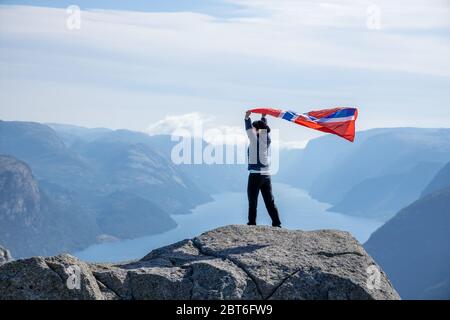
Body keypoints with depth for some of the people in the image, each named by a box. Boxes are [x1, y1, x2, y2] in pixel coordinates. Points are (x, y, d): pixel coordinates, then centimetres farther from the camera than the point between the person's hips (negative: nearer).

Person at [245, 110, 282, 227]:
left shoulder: (255, 139, -7)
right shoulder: (267, 139, 9)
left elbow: (249, 129, -22)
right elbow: (264, 128, 27)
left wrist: (247, 118, -28)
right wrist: (263, 118, 36)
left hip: (256, 174, -6)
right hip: (266, 174, 6)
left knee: (253, 201, -2)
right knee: (270, 201, 10)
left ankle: (252, 224, -4)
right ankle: (277, 224, 9)